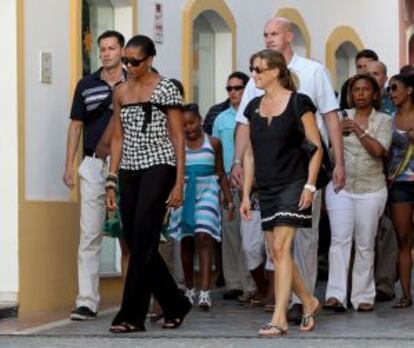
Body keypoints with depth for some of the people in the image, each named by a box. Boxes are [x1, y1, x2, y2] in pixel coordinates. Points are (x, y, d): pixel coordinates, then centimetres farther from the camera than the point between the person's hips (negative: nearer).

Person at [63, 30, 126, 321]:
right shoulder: (86, 86, 8)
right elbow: (76, 126, 11)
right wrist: (69, 165, 4)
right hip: (93, 166, 1)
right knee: (89, 235, -3)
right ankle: (87, 301, -3)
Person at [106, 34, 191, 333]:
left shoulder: (166, 90, -3)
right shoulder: (121, 92, 12)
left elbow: (178, 138, -4)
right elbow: (118, 138, 15)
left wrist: (179, 183, -9)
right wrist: (112, 180, 9)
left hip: (158, 167, -6)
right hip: (129, 171, 6)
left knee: (142, 241, -12)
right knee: (136, 243, 5)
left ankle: (132, 315, -9)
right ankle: (175, 305, 21)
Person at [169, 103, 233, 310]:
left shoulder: (213, 143, 5)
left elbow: (221, 174, 10)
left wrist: (229, 200, 7)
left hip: (206, 192, -2)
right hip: (184, 193, 2)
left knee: (203, 237, -15)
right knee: (187, 240, 9)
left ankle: (205, 292, -22)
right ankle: (189, 289, 22)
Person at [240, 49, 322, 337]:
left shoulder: (298, 103, -5)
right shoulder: (254, 108, 11)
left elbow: (316, 147, -4)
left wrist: (310, 186, -13)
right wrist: (246, 194, 12)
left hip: (293, 184, -6)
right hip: (266, 189, 6)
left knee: (281, 248, -15)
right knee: (277, 253, 7)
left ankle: (279, 319, -16)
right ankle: (309, 302, 26)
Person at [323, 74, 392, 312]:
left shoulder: (384, 120, 4)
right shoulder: (341, 117, 7)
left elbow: (378, 150, -10)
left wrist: (359, 130, -9)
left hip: (371, 190, 0)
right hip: (340, 187, 0)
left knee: (365, 245, 3)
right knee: (340, 240, -11)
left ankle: (364, 296, 10)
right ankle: (336, 295, -15)